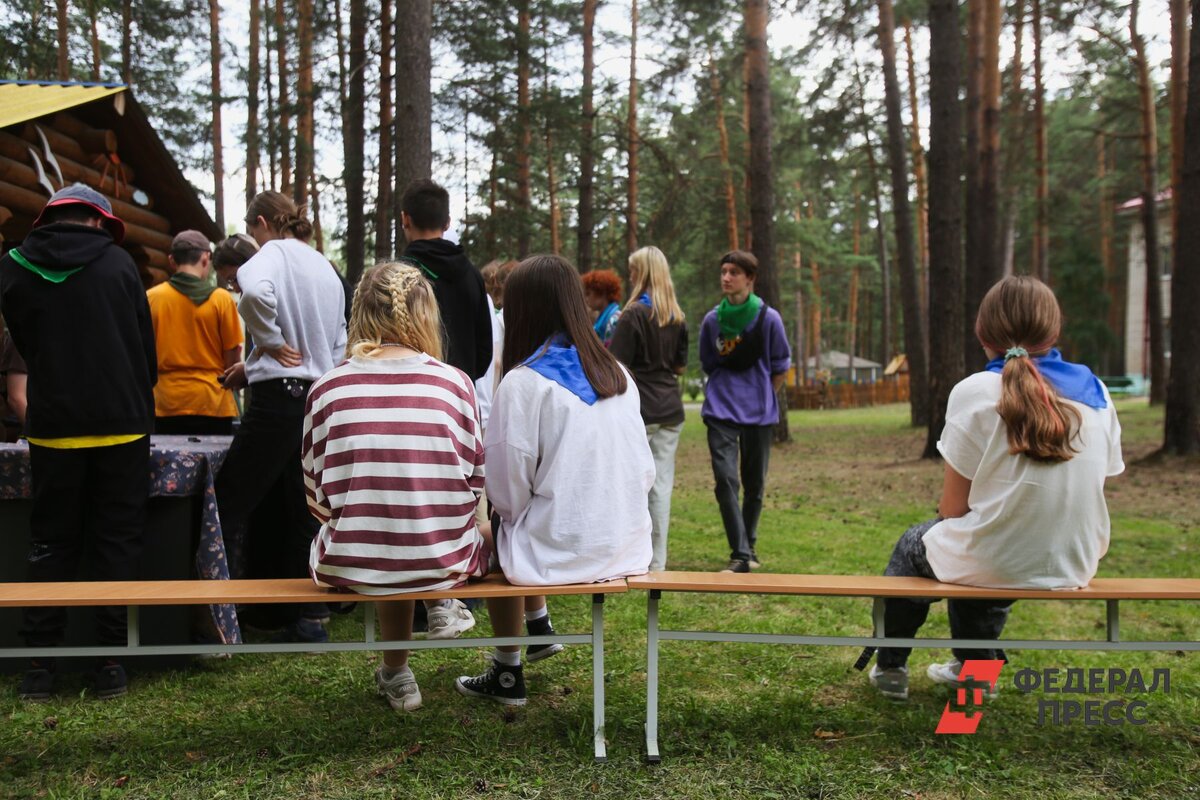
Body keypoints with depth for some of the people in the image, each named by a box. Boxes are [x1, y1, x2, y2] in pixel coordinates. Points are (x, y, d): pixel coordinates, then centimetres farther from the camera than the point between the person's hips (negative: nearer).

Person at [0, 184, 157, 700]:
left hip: (53, 429, 2)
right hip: (122, 425, -2)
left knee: (52, 544, 12)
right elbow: (146, 346, 2)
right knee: (116, 542, 5)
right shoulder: (116, 262, -3)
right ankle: (110, 661, 7)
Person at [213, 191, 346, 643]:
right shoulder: (325, 268, 18)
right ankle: (309, 616, 14)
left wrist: (270, 340, -13)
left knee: (231, 503, 1)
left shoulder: (272, 254, -4)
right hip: (321, 396, 8)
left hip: (279, 396, -8)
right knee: (303, 511, 11)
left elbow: (255, 290, -30)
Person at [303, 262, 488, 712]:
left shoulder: (326, 388, -7)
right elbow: (474, 484, 1)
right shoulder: (453, 382, -8)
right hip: (445, 561, 0)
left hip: (353, 567, 1)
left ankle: (396, 676, 39)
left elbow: (317, 499, 1)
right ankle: (439, 607, 30)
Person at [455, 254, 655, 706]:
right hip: (626, 547, 6)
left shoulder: (523, 382, -14)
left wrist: (510, 515, 9)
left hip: (561, 551, -6)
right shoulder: (619, 375, 4)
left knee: (493, 534, 24)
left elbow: (509, 489, -12)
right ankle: (538, 626, 38)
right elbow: (645, 472, 8)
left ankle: (508, 675, 32)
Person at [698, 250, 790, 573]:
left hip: (759, 413, 0)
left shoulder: (768, 318, -5)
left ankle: (749, 548, 28)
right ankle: (740, 554, -9)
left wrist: (760, 395, 7)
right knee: (726, 479, -13)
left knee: (754, 484, 9)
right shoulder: (712, 320, 1)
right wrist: (726, 391, 10)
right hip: (721, 411, 1)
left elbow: (780, 367, 5)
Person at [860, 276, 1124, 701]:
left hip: (994, 566, -5)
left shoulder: (975, 392, -14)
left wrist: (947, 518, 12)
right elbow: (1085, 490, 5)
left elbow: (952, 508, -10)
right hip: (1074, 566, 5)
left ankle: (890, 668, 40)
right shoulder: (1096, 393, 1)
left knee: (913, 544, 26)